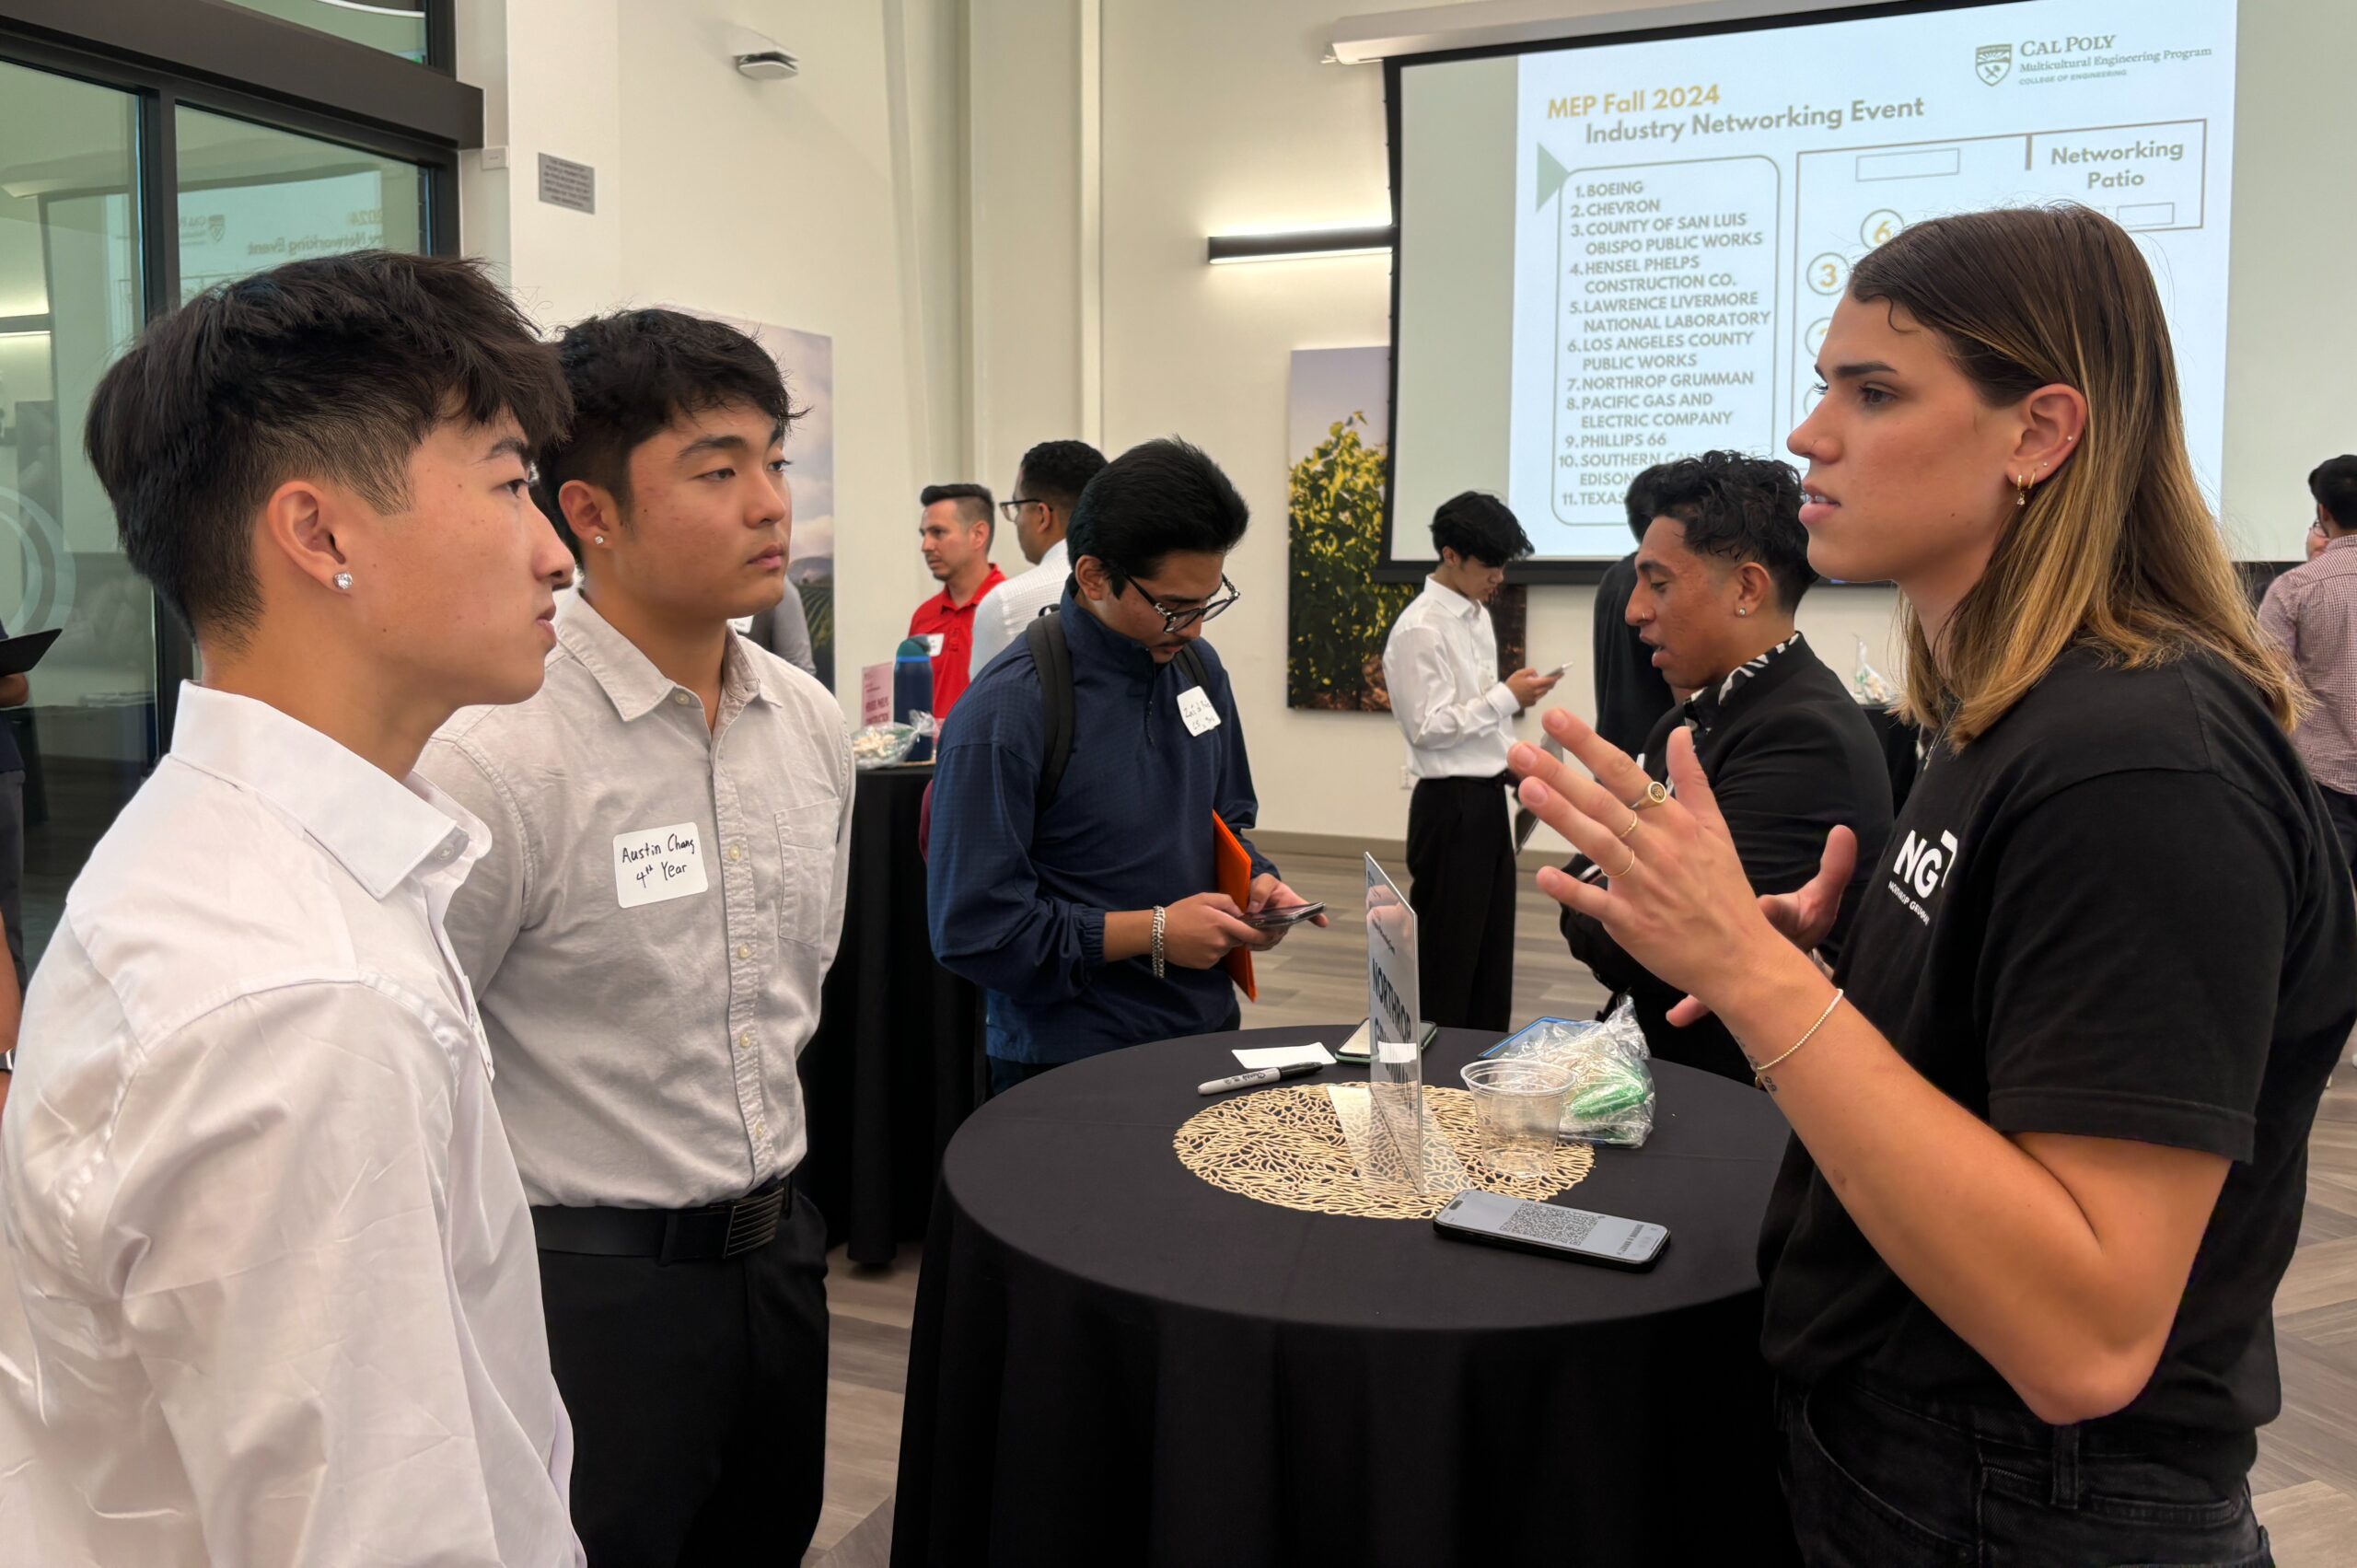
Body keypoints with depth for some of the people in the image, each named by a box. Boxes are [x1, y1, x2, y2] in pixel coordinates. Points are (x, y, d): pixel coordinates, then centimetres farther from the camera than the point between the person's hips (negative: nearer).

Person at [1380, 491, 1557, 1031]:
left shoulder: (1478, 617, 12)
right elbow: (1427, 728, -20)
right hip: (1451, 806, -9)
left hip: (1488, 798, 9)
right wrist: (1506, 696, -19)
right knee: (1446, 953, 1)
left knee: (1492, 950, 15)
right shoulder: (1421, 629, -16)